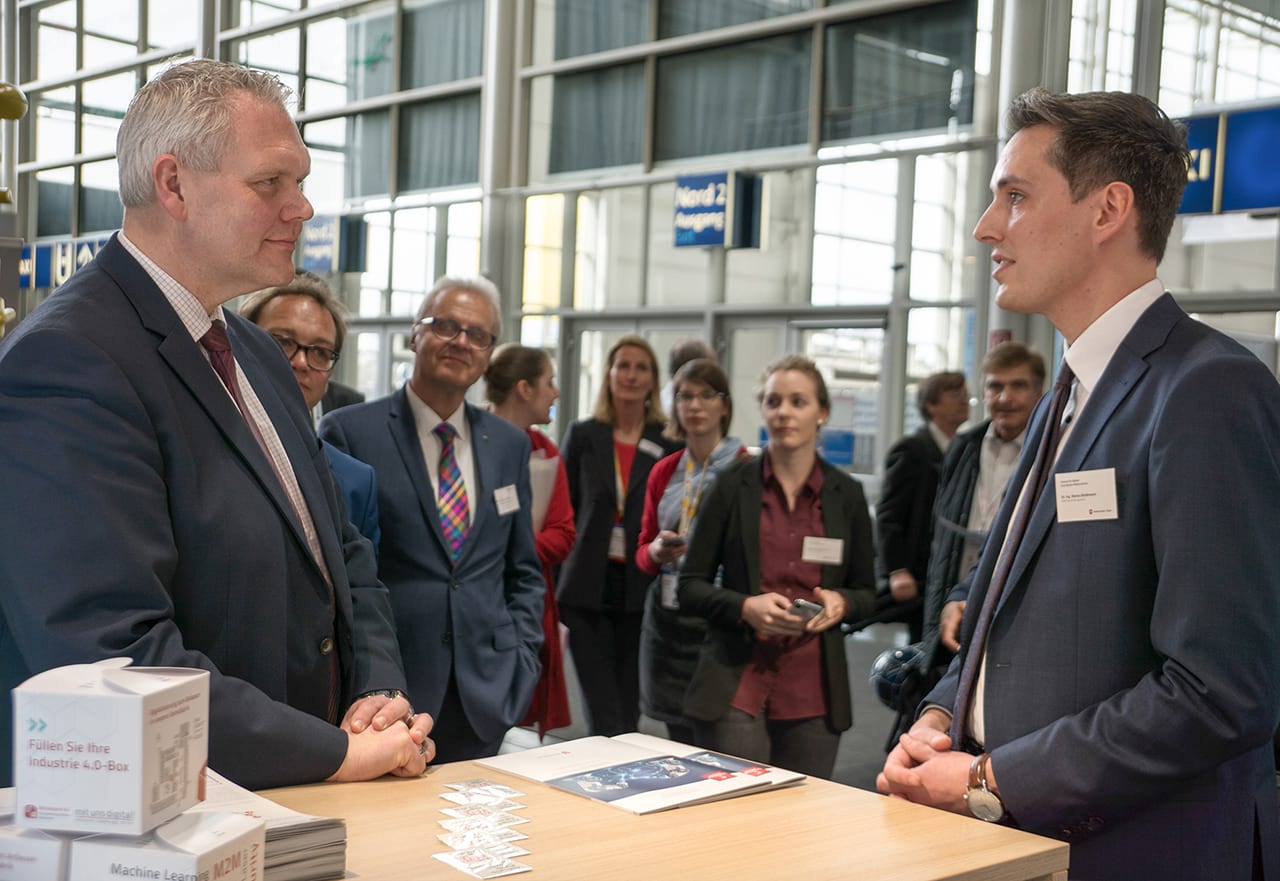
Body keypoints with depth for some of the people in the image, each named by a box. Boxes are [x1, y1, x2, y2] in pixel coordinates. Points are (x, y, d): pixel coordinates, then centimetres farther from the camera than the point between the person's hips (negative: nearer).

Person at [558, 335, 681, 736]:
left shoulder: (668, 443, 3)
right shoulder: (582, 436, 4)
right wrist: (555, 590, -1)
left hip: (640, 588, 1)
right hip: (587, 587, 0)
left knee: (629, 710, 9)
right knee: (603, 715, -3)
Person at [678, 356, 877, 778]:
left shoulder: (846, 494, 6)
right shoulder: (734, 485, 1)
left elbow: (866, 592, 13)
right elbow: (690, 586, 2)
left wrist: (841, 602, -9)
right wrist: (745, 607, -16)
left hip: (814, 693, 2)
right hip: (736, 685, -2)